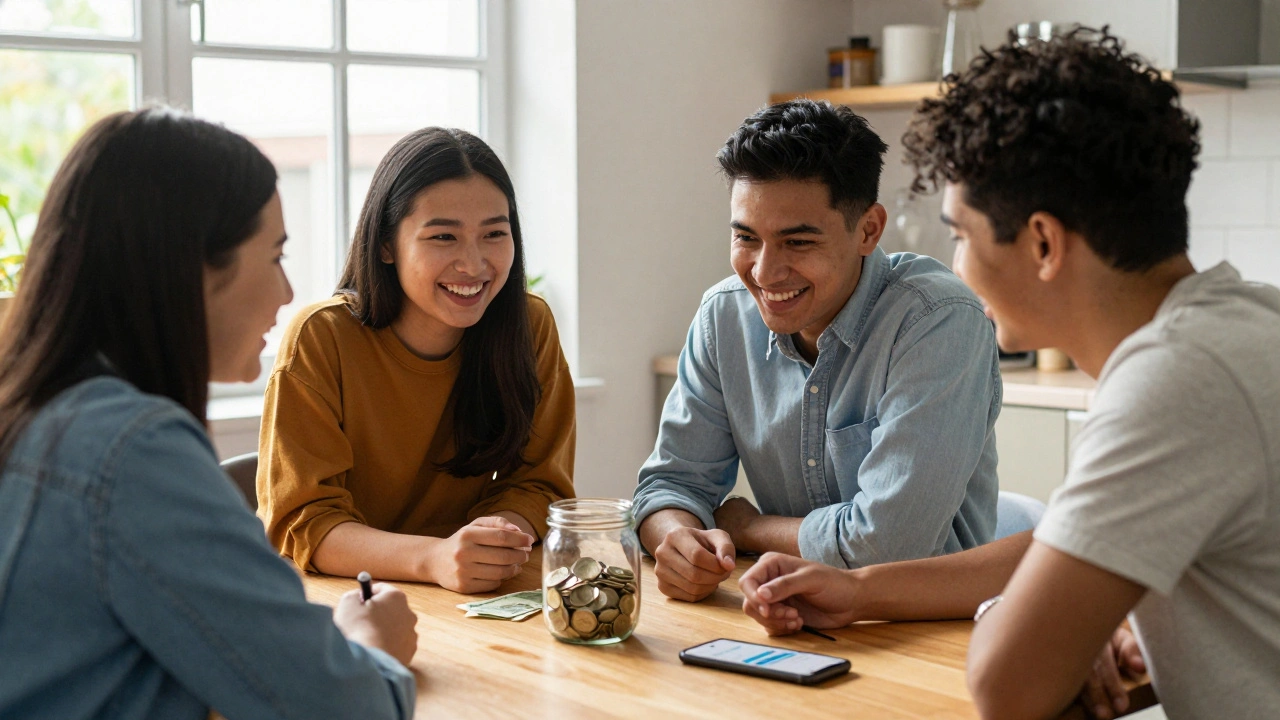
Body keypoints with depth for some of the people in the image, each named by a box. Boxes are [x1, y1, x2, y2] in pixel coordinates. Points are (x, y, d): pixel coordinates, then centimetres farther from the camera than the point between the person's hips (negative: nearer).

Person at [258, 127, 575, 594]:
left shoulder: (531, 328, -3)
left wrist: (501, 539, -23)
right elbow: (302, 524, -15)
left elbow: (536, 486, 1)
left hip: (468, 608, 3)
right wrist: (433, 558, -32)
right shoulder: (321, 339, -12)